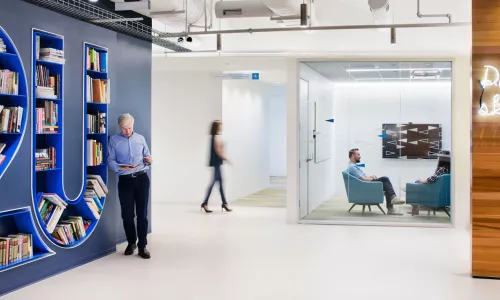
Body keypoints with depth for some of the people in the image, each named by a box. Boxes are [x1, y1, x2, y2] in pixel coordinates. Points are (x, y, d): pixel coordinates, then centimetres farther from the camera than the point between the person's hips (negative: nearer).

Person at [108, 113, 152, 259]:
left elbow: (147, 157, 14)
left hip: (142, 178, 1)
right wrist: (122, 167, -20)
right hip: (125, 180, -1)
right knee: (127, 214, 6)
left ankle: (142, 246, 5)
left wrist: (148, 160, -10)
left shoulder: (140, 138, 12)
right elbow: (110, 160, -3)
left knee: (142, 214, 0)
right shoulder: (113, 140, 5)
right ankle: (131, 243, 24)